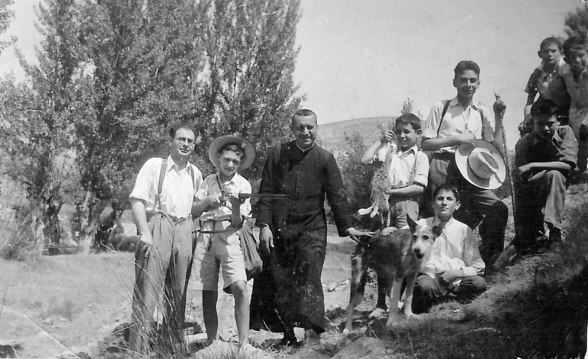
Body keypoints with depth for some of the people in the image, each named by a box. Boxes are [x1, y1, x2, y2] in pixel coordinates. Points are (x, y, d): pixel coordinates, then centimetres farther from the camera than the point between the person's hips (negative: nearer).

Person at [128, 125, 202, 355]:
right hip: (157, 227, -5)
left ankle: (176, 344, 21)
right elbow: (137, 199, -7)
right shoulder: (154, 165, 0)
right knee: (147, 289, -9)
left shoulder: (195, 173, 15)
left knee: (179, 292, 10)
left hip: (184, 231, 5)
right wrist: (144, 232, -17)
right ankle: (138, 347, -7)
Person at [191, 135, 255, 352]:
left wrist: (236, 205, -19)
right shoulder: (209, 181, 13)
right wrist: (208, 201, -8)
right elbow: (194, 211, 9)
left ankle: (244, 343, -18)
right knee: (208, 294, 3)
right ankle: (212, 342, 15)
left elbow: (238, 223, -1)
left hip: (228, 237, -2)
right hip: (205, 237, 2)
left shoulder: (243, 185, 5)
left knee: (240, 288, -19)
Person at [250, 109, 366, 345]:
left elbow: (337, 196, 3)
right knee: (275, 280, 2)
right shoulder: (278, 154, 3)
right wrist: (264, 225, -7)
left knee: (308, 279, -12)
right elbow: (266, 192, 1)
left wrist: (346, 227, 0)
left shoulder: (325, 159, 1)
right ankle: (287, 334, 13)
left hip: (311, 230, -2)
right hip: (278, 230, 2)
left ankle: (311, 328, -10)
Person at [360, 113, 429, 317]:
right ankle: (381, 303, 5)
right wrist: (381, 141, 11)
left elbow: (419, 187, -4)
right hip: (388, 204, 4)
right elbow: (365, 160, 9)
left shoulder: (420, 157, 6)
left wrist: (392, 190, -9)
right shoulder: (390, 154, 18)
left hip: (407, 204, -4)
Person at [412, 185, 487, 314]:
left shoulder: (463, 230, 12)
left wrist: (456, 273, -8)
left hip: (456, 282, 2)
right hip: (429, 277, -2)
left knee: (479, 283, -27)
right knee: (424, 285, -36)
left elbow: (478, 267, 10)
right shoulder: (421, 225, 12)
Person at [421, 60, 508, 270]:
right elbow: (425, 144, 1)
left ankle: (485, 263, 2)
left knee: (499, 209, -11)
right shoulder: (441, 109, 5)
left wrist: (498, 117, 3)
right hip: (443, 169, -3)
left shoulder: (481, 112, 16)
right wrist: (455, 139, -10)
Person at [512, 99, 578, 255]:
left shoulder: (565, 132, -8)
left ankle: (554, 229, -33)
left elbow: (568, 165, -23)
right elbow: (521, 184, -17)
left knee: (554, 175, -31)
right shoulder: (524, 143, -11)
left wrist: (532, 166, -28)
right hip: (533, 192, 1)